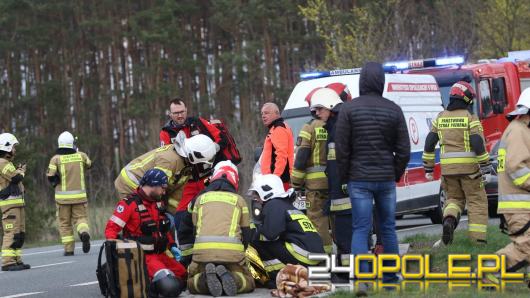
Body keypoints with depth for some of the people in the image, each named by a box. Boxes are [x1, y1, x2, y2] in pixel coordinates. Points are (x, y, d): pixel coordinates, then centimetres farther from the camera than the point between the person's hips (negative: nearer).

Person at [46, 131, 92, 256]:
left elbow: (51, 177, -8)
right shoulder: (81, 156, -1)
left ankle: (69, 249, 6)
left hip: (63, 196, -1)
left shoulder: (56, 159, -7)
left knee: (65, 223, 10)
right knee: (81, 217, 10)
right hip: (79, 195, 1)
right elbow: (88, 165, 20)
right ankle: (84, 232, -22)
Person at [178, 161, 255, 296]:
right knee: (248, 283, 16)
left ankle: (207, 277, -16)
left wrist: (187, 258, 37)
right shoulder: (239, 200, 20)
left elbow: (185, 231, 27)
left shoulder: (199, 199, 22)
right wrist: (238, 257, 36)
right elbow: (246, 234, 21)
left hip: (203, 250, 1)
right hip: (233, 251, 0)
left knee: (192, 283, 19)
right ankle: (229, 277, -18)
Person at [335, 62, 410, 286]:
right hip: (386, 179, 2)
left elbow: (341, 149, -6)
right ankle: (390, 277, 15)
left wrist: (344, 177, 4)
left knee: (361, 229, -2)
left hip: (359, 179, -2)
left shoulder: (349, 109, -7)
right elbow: (403, 151, 1)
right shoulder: (393, 110, 0)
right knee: (388, 228, 12)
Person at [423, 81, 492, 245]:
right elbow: (478, 144, -15)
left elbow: (429, 143, 7)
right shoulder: (470, 118, -7)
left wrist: (428, 168, 14)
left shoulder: (440, 118, 7)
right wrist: (485, 166, -8)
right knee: (477, 201, 7)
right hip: (469, 167, -4)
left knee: (454, 198, 20)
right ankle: (478, 239, 0)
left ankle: (449, 219, -11)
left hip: (448, 168, 4)